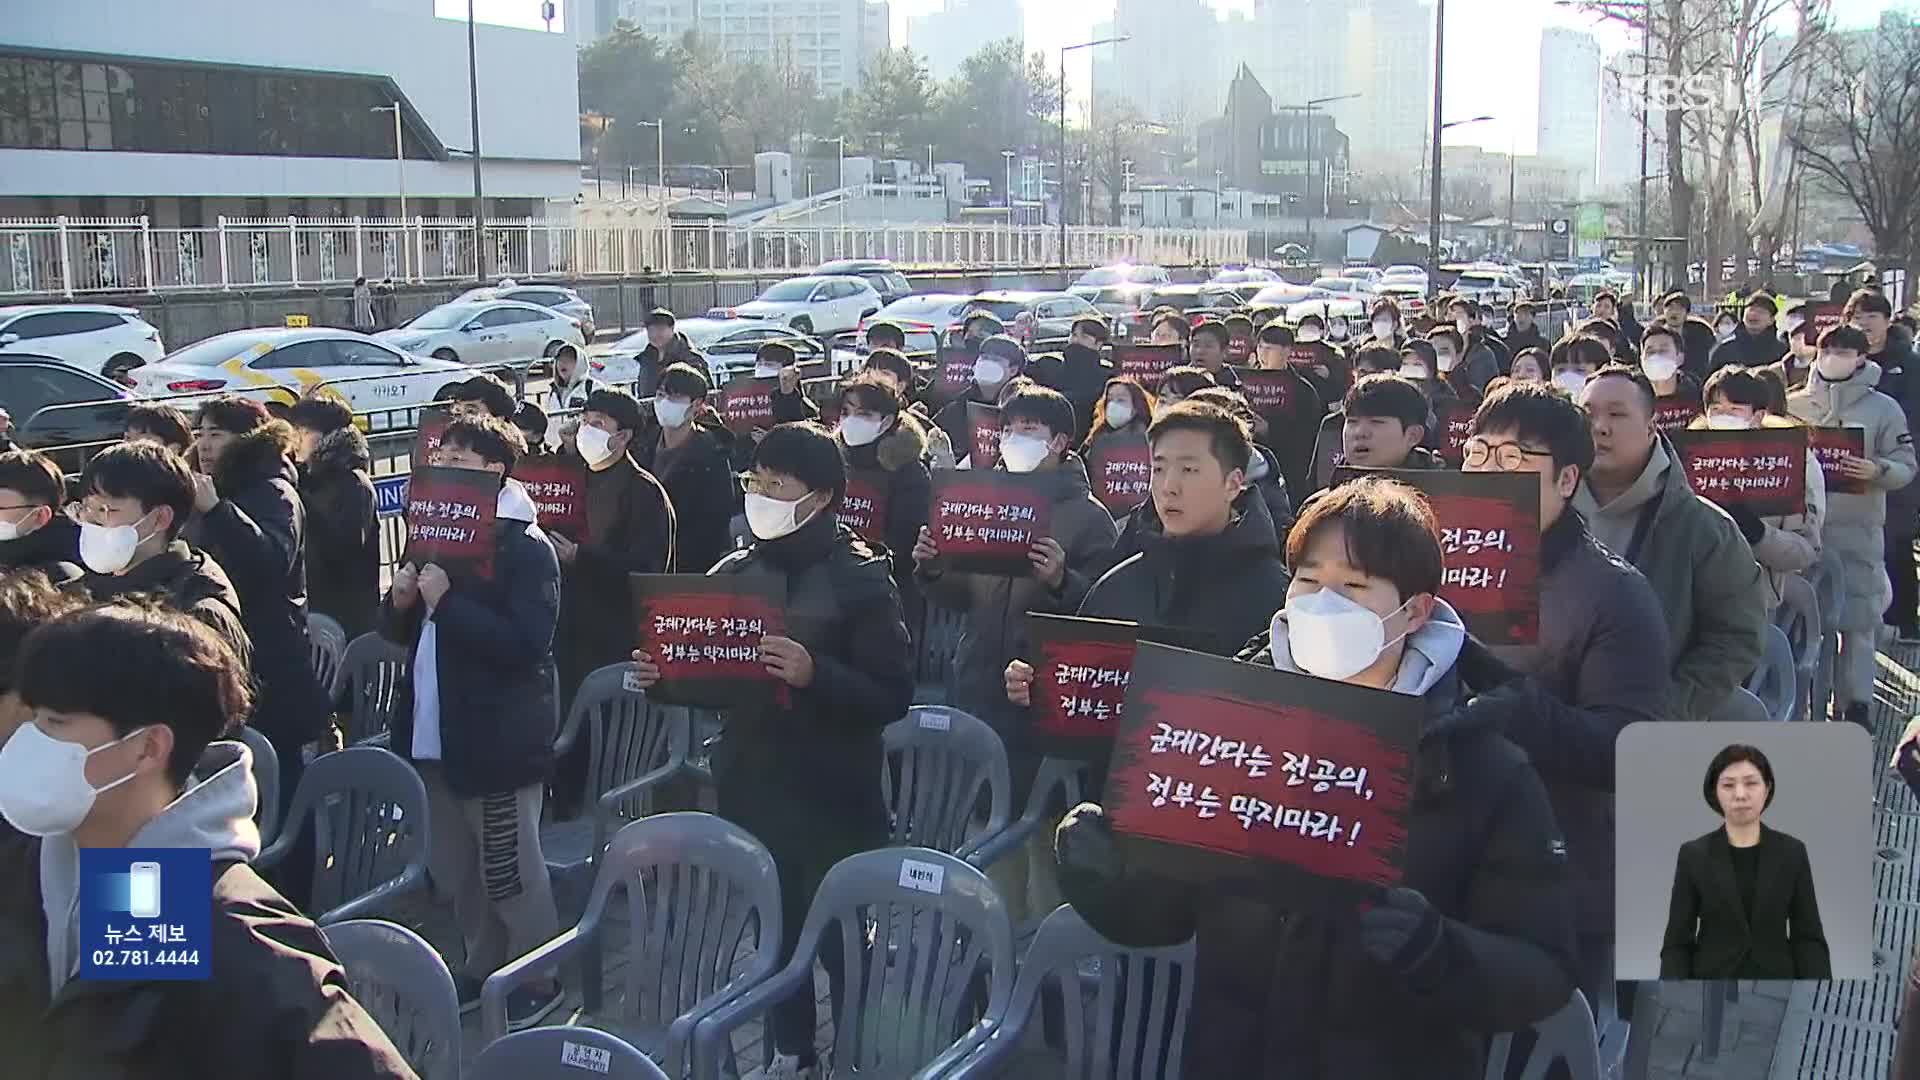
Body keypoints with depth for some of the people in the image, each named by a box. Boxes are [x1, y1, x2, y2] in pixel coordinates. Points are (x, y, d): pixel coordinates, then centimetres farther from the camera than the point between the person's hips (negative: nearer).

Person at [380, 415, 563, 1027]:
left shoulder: (526, 547, -14)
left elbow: (526, 642, -23)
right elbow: (403, 631, 19)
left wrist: (447, 603, -25)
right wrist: (400, 602, -4)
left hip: (497, 738, -8)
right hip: (434, 733, 9)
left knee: (509, 869, 1)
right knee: (453, 867, 18)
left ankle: (539, 978, 16)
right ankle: (484, 967, 34)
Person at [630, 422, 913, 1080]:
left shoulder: (860, 577, -9)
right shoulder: (733, 572, 7)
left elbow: (892, 697, -15)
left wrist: (815, 675, -29)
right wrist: (662, 675, -4)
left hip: (832, 796, -5)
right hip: (749, 784, 5)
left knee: (840, 937, 4)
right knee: (774, 930, 15)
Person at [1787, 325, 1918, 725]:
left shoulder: (1883, 408, 2)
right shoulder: (1795, 403, 6)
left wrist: (1876, 471, -19)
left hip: (1858, 527, -2)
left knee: (1857, 619, 0)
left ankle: (1855, 703, 10)